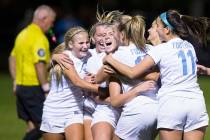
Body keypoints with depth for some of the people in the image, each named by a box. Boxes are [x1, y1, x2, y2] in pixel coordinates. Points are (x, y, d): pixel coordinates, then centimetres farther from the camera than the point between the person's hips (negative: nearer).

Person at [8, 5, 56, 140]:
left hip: (21, 86, 9)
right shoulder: (39, 38, -15)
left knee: (32, 125, 14)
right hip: (34, 87, -9)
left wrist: (16, 81, 24)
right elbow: (39, 64, -23)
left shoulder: (23, 34, 14)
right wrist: (46, 88, -19)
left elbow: (12, 59, 21)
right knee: (43, 125, -7)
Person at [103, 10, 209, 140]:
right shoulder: (190, 46, 14)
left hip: (171, 103, -4)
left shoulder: (160, 50, -2)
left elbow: (132, 73, -3)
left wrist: (110, 60, 10)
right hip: (196, 102, 4)